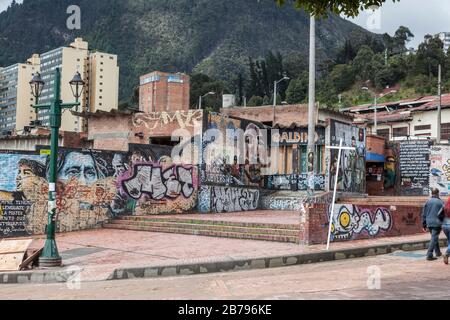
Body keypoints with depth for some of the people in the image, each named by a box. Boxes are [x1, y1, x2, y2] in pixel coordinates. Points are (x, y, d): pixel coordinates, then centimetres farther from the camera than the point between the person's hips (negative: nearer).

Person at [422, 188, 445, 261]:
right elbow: (442, 213, -11)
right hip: (437, 223, -5)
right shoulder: (441, 202, -6)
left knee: (434, 237, 21)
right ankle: (429, 255, -12)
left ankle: (438, 252, 32)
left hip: (429, 223, 5)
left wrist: (424, 225, 12)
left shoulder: (428, 201, 4)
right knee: (434, 238, -4)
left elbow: (424, 214, 6)